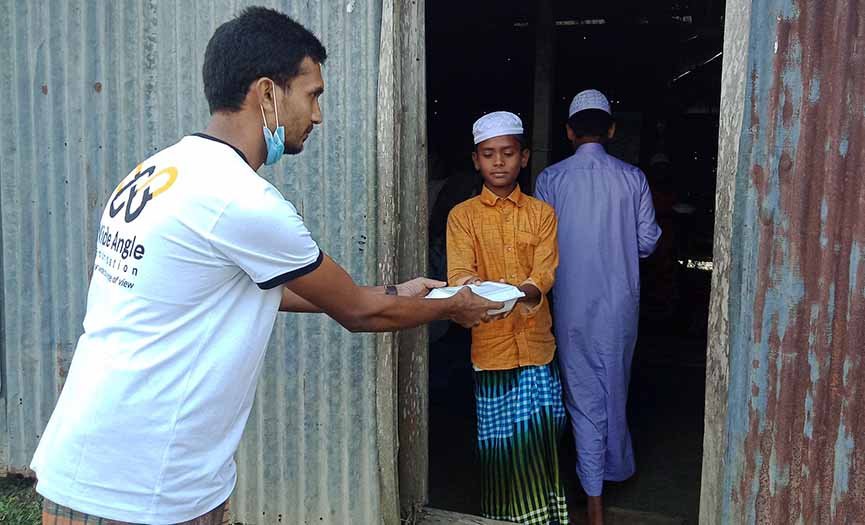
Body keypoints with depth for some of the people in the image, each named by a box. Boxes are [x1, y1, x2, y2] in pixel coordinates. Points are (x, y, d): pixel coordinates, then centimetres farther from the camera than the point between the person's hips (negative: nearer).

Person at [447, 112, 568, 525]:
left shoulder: (542, 214, 7)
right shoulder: (463, 216, 4)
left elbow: (544, 274, -5)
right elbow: (459, 274, -8)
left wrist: (521, 292, -28)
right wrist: (470, 289, -32)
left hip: (536, 343, 1)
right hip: (491, 346, -1)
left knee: (541, 436, 2)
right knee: (502, 441, 3)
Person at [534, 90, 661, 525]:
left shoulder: (549, 180, -7)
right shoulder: (632, 178, -4)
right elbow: (647, 242, -2)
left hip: (572, 304, -1)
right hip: (620, 302, 2)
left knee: (584, 395, 7)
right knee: (615, 387, 21)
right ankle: (616, 467, 40)